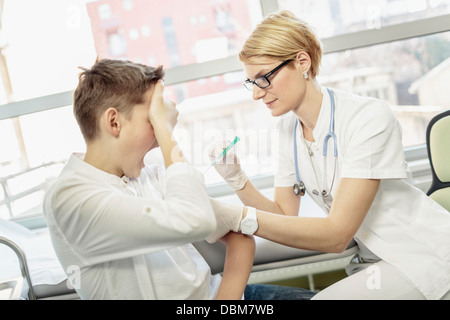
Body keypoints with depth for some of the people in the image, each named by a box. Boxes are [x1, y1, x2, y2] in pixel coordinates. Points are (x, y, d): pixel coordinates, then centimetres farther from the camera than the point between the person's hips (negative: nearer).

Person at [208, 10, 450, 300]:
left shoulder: (370, 118, -21)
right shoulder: (288, 129, 0)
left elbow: (337, 235, -23)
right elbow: (286, 216, 2)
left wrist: (242, 219, -30)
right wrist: (237, 180, -14)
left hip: (425, 257, -5)